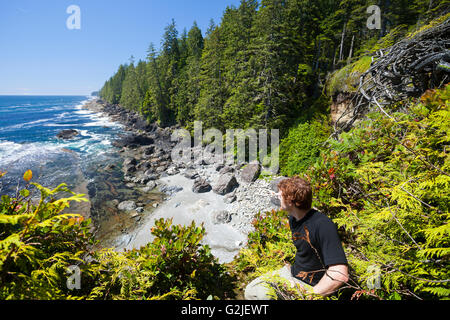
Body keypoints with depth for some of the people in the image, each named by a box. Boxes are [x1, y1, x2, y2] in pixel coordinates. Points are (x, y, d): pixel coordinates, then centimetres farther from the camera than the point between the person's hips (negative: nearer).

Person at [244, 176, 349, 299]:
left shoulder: (322, 225, -29)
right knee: (250, 291, 1)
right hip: (292, 272, 8)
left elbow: (340, 275, -33)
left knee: (260, 294, -21)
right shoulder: (293, 219, 0)